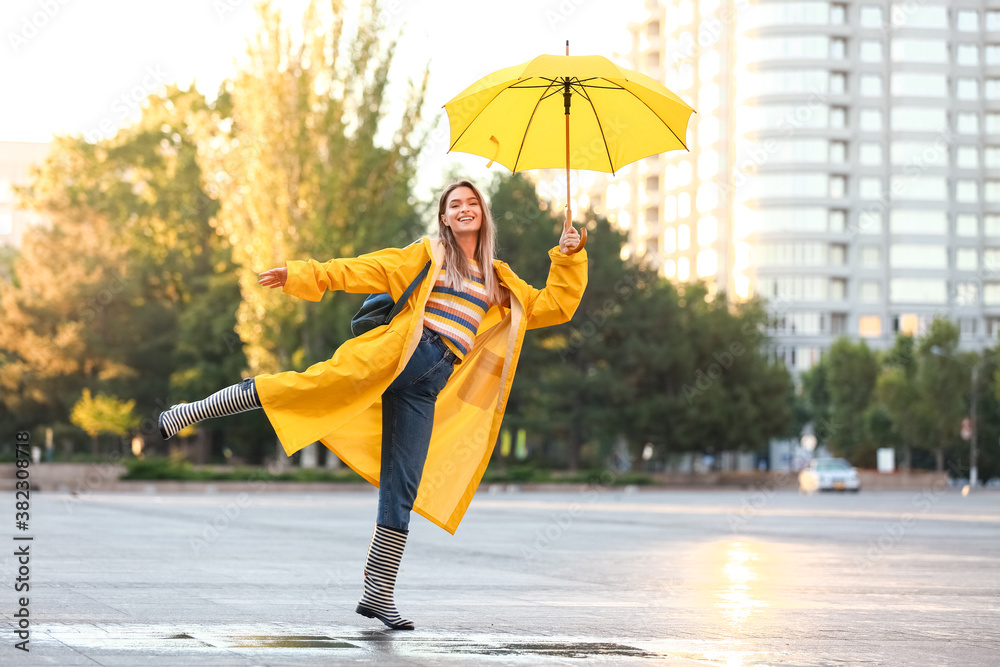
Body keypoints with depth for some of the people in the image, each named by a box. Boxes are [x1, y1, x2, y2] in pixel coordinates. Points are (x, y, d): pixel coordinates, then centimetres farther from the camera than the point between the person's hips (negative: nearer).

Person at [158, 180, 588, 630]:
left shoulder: (500, 283, 24)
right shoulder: (426, 255, 16)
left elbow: (556, 306, 24)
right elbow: (364, 271, 10)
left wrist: (568, 258, 13)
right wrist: (306, 275, 0)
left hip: (427, 386, 3)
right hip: (396, 355, -3)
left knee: (402, 489, -2)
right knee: (315, 384, -24)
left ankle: (379, 595, 0)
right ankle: (192, 412, -22)